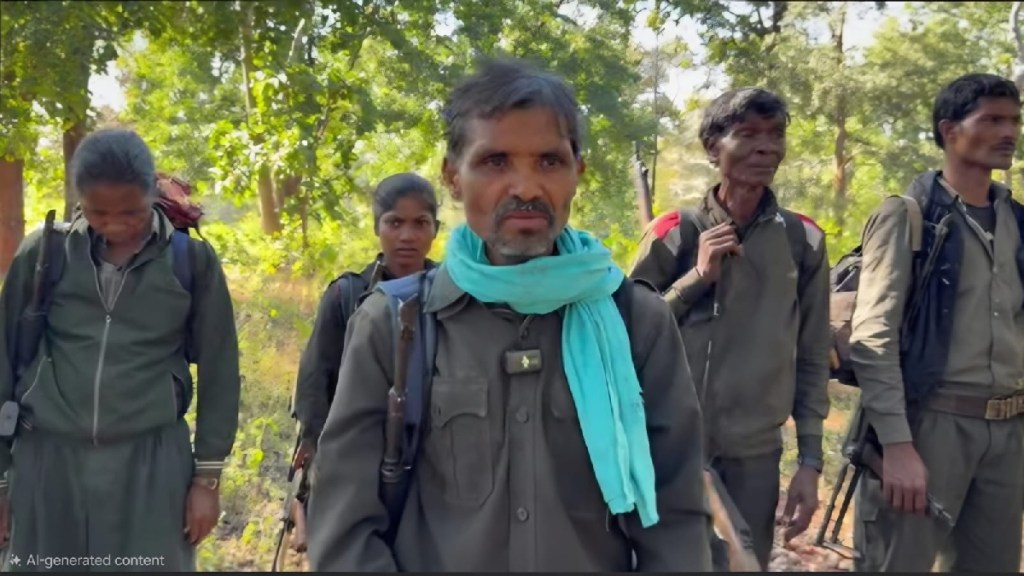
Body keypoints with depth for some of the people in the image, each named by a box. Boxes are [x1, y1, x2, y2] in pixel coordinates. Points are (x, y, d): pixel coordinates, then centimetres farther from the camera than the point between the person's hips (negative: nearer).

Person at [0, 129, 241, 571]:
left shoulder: (192, 261, -2)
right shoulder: (42, 254, 1)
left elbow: (217, 372, 2)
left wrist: (207, 475, 1)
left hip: (153, 461, -1)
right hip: (47, 459, 2)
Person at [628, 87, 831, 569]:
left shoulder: (804, 240, 3)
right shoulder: (674, 233, -3)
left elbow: (812, 360, 6)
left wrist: (810, 462, 4)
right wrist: (698, 277, -12)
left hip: (756, 457, 2)